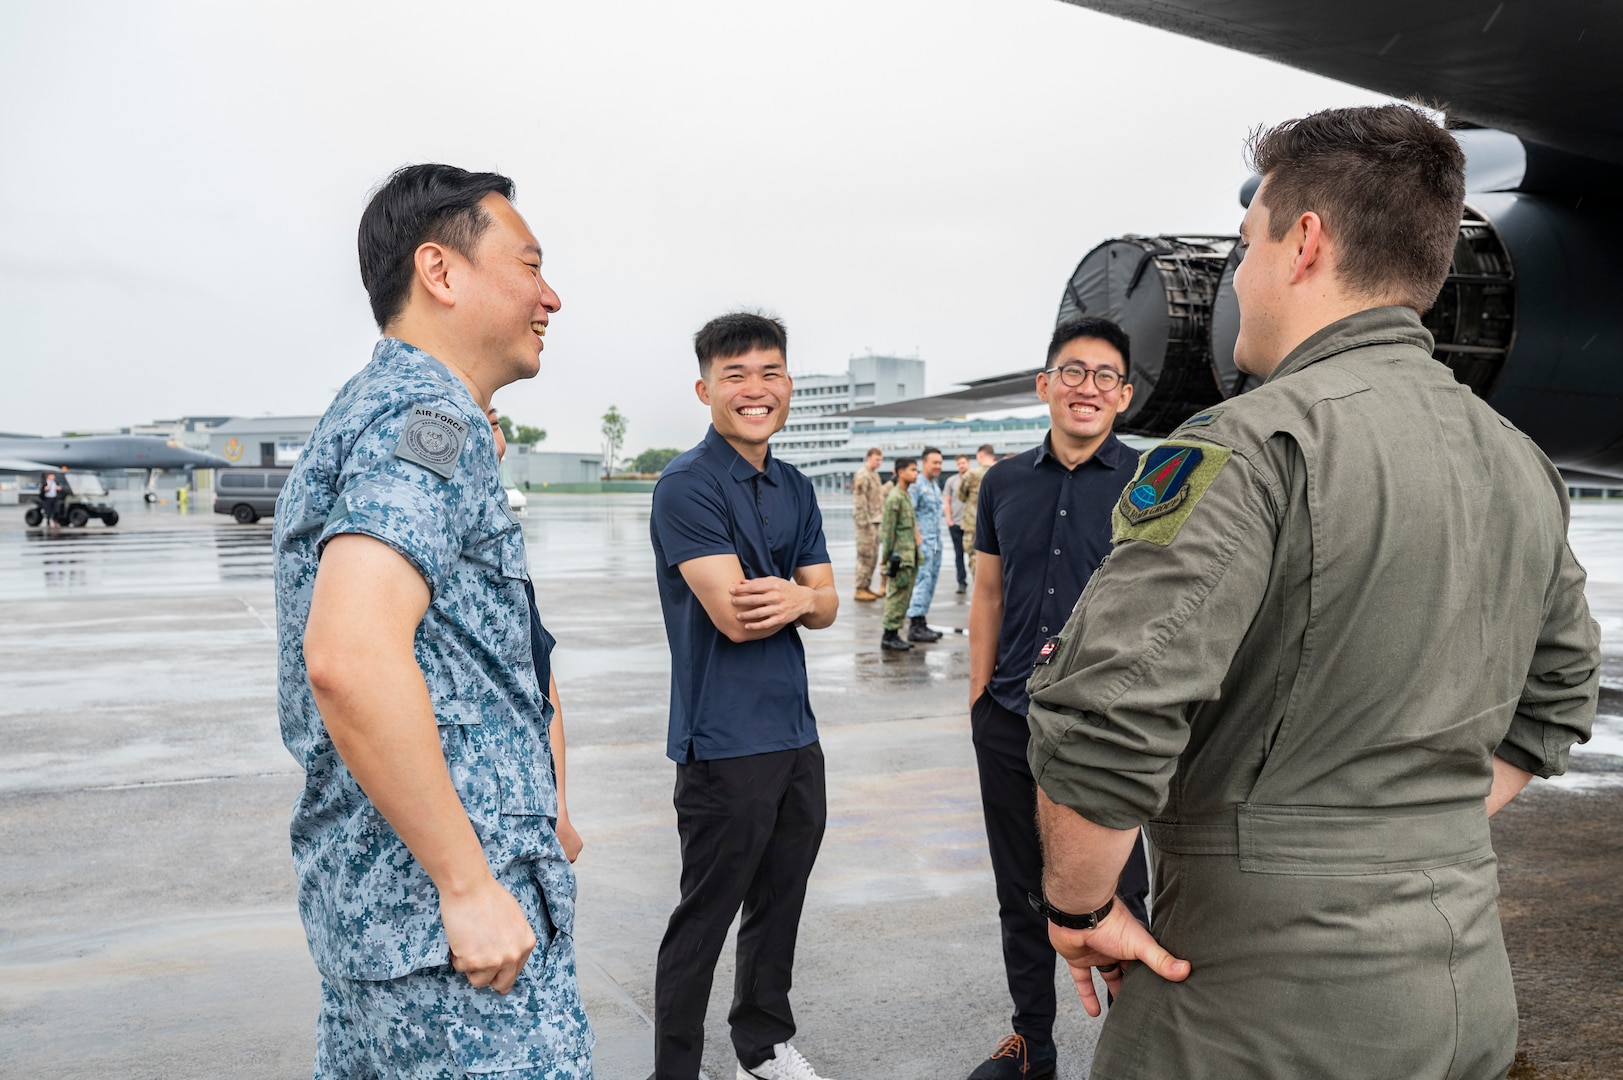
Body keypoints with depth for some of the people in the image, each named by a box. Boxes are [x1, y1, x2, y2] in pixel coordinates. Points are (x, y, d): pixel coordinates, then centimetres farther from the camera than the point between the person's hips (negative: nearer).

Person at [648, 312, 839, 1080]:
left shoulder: (796, 490, 11)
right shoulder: (687, 486, -13)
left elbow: (826, 605, 8)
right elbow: (733, 616, -21)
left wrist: (797, 597, -16)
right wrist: (806, 594, -4)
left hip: (796, 732, 8)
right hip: (724, 742, -7)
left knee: (779, 904, 20)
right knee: (703, 921, 3)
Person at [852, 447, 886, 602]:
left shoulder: (875, 475, 17)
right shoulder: (862, 475, -12)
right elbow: (860, 500, -17)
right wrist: (864, 521, -20)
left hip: (876, 520, 9)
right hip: (866, 521, -9)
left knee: (873, 555, 12)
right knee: (865, 555, -7)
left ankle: (867, 586, 19)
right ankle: (860, 589, -3)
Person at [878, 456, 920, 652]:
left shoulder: (906, 496, 15)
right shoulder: (894, 498, -13)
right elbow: (888, 530, -14)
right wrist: (886, 558, -14)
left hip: (909, 554, 9)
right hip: (900, 555, -9)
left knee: (904, 596, 10)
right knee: (897, 595, -5)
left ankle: (894, 634, 15)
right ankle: (888, 636, 1)